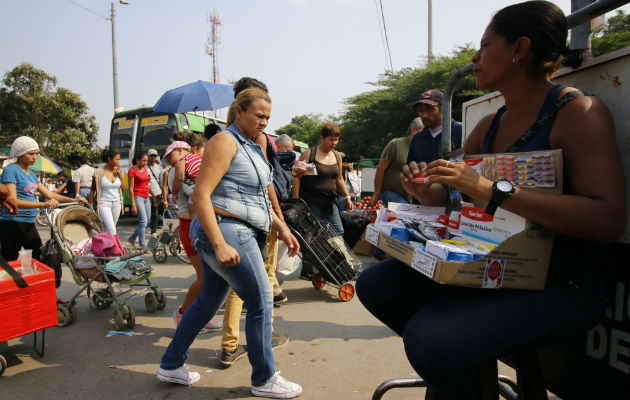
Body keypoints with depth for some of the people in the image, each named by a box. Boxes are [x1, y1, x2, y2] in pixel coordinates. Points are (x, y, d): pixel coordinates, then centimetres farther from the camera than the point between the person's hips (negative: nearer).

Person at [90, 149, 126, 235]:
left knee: (111, 228, 13)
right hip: (104, 203, -5)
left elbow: (123, 189, 7)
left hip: (116, 203, 5)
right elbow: (92, 190, -1)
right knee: (112, 230, -16)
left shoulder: (119, 171, 4)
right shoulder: (99, 172, -7)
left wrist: (121, 175, -4)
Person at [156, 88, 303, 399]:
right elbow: (200, 195, -20)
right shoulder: (225, 142, -12)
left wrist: (282, 228, 15)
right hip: (226, 233, -10)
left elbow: (258, 197, 23)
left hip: (231, 235, 10)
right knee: (261, 303, 0)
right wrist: (220, 244, -26)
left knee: (208, 302, 18)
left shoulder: (251, 147, 18)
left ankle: (170, 366, 33)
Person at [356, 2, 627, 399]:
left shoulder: (578, 111, -10)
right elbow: (449, 196, 17)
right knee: (374, 283, -2)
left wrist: (492, 191, -30)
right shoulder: (489, 126, 9)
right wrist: (425, 190, -7)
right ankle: (446, 353, 13)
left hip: (561, 282, -7)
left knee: (429, 337, -29)